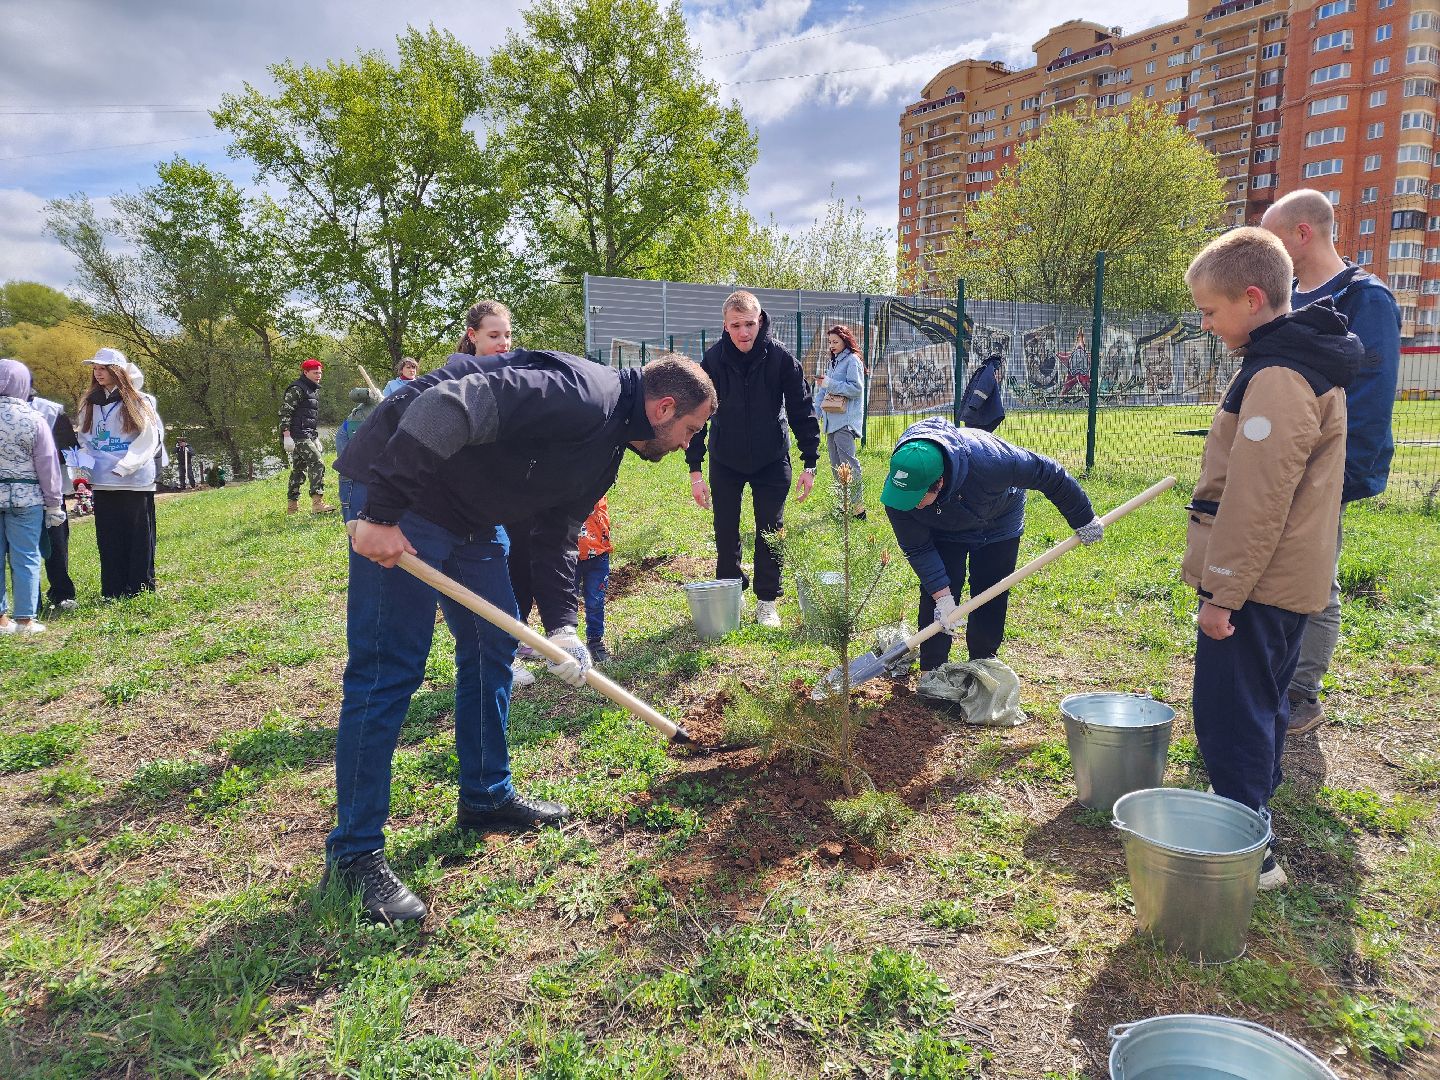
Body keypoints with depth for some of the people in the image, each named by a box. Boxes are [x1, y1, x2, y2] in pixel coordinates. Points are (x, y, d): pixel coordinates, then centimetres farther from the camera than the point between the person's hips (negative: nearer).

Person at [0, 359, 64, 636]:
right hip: (25, 498, -3)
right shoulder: (34, 420, -7)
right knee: (26, 558, 2)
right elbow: (48, 465, -4)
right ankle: (24, 619, 4)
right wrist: (54, 503, 4)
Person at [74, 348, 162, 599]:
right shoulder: (90, 404, 13)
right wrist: (83, 472, 0)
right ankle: (113, 592, 12)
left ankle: (140, 588, 8)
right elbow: (84, 441, 15)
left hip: (135, 482, -5)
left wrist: (121, 469, -16)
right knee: (108, 540, 6)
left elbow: (147, 441, -8)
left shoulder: (138, 402, -2)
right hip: (102, 484, 5)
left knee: (138, 536, 1)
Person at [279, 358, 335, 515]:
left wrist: (316, 439, 26)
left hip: (308, 436, 10)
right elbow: (285, 413, -16)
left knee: (298, 469, 12)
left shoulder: (314, 390, 20)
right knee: (317, 464, -17)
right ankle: (317, 504, -21)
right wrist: (287, 436, -21)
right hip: (298, 436, -10)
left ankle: (292, 506, 19)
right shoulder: (296, 389, -10)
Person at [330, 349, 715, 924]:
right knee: (388, 670, -8)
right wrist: (382, 513, -29)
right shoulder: (583, 397, -23)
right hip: (401, 492, -10)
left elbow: (557, 532, 16)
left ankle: (487, 796, 31)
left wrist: (562, 626, 4)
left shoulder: (605, 450, 10)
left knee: (494, 648, 14)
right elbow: (444, 407, -31)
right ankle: (354, 851, 5)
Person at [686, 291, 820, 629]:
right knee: (726, 532, 5)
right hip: (725, 460, 1)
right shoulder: (713, 359, -14)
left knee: (771, 531, 3)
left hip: (772, 459, 0)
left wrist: (809, 464, -11)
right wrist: (695, 470, -12)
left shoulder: (780, 357, -15)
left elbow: (802, 411, -9)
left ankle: (767, 601, 16)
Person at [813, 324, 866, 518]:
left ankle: (858, 507, -14)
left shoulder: (852, 360, -5)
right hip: (831, 420, 9)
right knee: (836, 465, 11)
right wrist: (816, 411, 12)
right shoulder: (834, 362, 21)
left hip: (845, 420, -9)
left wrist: (830, 384, -14)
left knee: (848, 464, -14)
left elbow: (856, 388, -14)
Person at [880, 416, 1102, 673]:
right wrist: (942, 596, -30)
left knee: (991, 600, 0)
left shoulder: (988, 458, -46)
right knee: (934, 599, -9)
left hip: (998, 524, -1)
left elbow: (1048, 473, -28)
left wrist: (1083, 520, -15)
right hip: (944, 532, 1)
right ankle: (932, 673, 4)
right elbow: (918, 549, -23)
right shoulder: (898, 490, -37)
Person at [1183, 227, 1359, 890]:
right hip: (1288, 581, 10)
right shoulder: (1309, 363, 13)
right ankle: (1249, 809, 36)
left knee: (1230, 717, -3)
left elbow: (1255, 501, -24)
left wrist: (1222, 592, -18)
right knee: (1260, 706, 21)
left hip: (1255, 587, -10)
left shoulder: (1277, 378, -21)